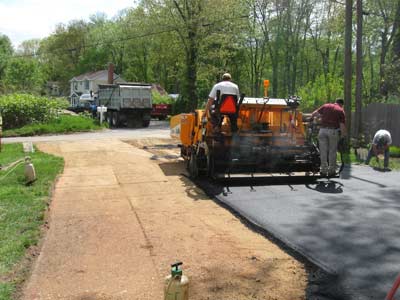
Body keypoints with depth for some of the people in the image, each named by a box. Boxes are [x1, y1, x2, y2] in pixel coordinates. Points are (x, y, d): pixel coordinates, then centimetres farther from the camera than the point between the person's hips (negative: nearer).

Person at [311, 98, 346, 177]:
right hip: (333, 131, -2)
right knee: (332, 151, 7)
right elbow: (342, 126, -2)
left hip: (323, 130, 2)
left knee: (323, 151, 6)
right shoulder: (341, 110, 5)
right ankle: (331, 171, 10)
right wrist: (343, 135, 9)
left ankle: (323, 170, 7)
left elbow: (314, 114, 10)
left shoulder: (326, 106, 11)